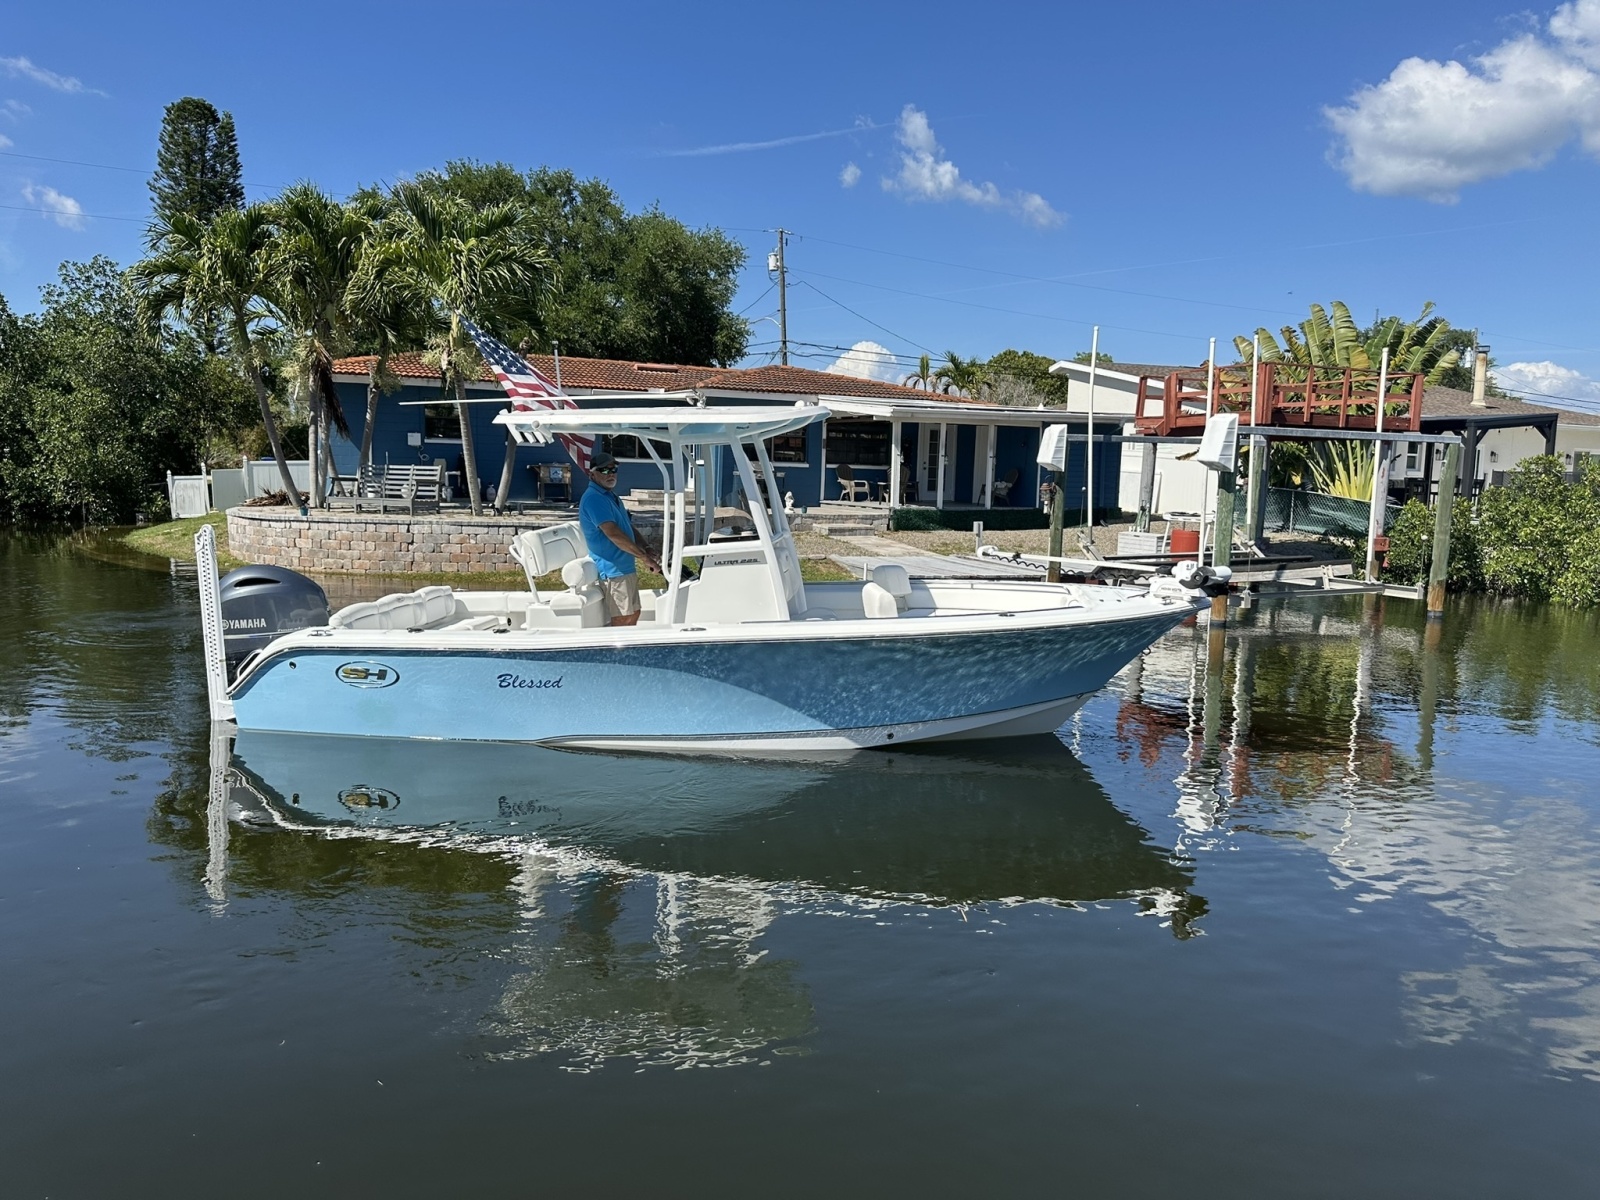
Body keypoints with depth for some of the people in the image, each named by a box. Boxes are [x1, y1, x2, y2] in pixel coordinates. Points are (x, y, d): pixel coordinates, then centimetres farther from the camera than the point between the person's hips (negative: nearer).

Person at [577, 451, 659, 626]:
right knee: (623, 621, -7)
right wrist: (645, 557, -23)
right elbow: (613, 534, -26)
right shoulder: (593, 498, -18)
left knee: (633, 614, 17)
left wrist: (647, 552, 5)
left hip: (626, 567, 10)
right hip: (613, 569, -10)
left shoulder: (610, 495, 15)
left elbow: (627, 526, 19)